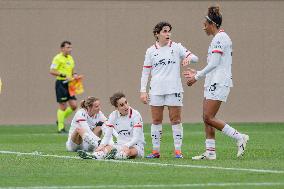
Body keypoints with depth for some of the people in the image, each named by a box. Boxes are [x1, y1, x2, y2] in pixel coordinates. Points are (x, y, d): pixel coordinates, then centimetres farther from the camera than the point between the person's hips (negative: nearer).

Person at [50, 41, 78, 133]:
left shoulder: (70, 58, 15)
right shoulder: (58, 58, -9)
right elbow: (52, 71, -16)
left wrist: (74, 74, 6)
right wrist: (64, 75, -23)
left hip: (69, 84, 8)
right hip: (61, 83, -8)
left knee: (74, 105, 2)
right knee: (63, 106, -5)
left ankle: (60, 121, 21)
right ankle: (60, 127, 4)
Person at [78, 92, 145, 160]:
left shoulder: (135, 114, -10)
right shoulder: (113, 115, 2)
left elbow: (136, 138, -18)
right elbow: (107, 135, -2)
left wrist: (127, 146, -37)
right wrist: (102, 145, -24)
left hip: (136, 146, -3)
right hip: (120, 145, 3)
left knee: (129, 151, -39)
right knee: (107, 147, -28)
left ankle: (116, 156, -71)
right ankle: (94, 155, -59)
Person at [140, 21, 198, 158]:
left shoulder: (176, 47, 4)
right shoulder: (150, 51, 7)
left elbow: (194, 58, 2)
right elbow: (145, 72, 8)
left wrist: (188, 58, -22)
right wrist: (143, 91, 2)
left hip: (174, 89, -1)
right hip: (156, 90, 1)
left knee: (175, 120, -2)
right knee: (156, 120, 2)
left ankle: (178, 150, 0)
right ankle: (155, 150, 7)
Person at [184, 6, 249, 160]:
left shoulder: (219, 38, -13)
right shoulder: (220, 38, 19)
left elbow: (214, 63, -19)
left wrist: (196, 77, -12)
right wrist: (197, 74, 23)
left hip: (219, 83, -10)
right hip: (213, 83, 10)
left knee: (209, 118, -12)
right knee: (207, 118, 6)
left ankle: (239, 137, -7)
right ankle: (210, 152, 6)